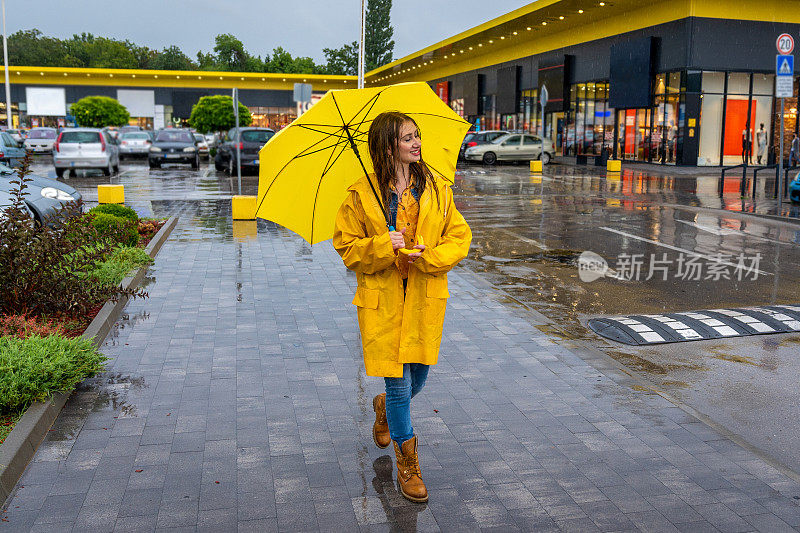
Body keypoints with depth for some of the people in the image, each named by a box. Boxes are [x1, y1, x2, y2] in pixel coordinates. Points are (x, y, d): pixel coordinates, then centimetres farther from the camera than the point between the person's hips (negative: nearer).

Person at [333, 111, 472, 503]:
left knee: (416, 380, 13)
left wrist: (428, 256, -15)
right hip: (382, 300, -3)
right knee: (399, 384, 0)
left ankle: (385, 407, 50)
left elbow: (460, 236, 3)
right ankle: (407, 464, 20)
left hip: (425, 299, 3)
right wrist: (383, 247, -19)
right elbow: (346, 247, -1)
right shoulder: (361, 196, -5)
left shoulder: (436, 189, 3)